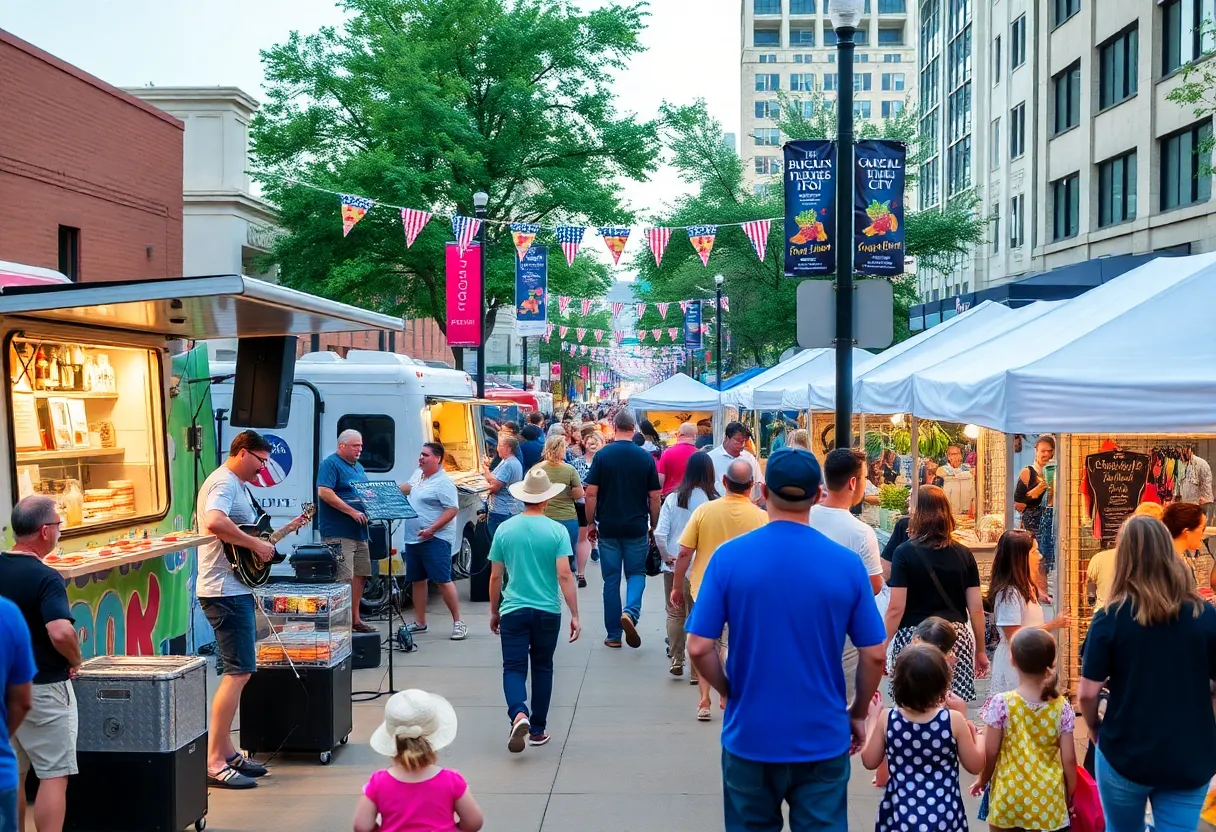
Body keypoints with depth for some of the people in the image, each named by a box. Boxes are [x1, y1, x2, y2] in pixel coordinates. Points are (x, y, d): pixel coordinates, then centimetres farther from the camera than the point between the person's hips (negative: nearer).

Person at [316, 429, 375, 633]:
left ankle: (354, 618, 21)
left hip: (359, 531, 9)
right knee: (344, 578, -12)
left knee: (360, 575, 12)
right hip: (339, 532, -9)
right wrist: (352, 512, -22)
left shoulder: (358, 467, 19)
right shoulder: (330, 464, -8)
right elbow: (324, 492, -20)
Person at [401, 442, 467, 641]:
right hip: (413, 538, 9)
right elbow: (408, 488, 33)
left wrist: (431, 529, -25)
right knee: (416, 580, 13)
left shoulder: (443, 482, -15)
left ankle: (458, 622, -5)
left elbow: (452, 510, -20)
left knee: (443, 580, -10)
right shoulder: (418, 474, 13)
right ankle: (420, 622, 23)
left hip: (435, 539, -9)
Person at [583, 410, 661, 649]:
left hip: (608, 528, 0)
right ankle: (631, 611, -13)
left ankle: (613, 635, 11)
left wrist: (591, 523, 5)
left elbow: (591, 493, -6)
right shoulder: (646, 458, -2)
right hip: (637, 528, 0)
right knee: (636, 573, 15)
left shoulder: (602, 455, -5)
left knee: (611, 579, 8)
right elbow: (654, 497, 0)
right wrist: (653, 527, 11)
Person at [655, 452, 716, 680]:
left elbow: (659, 533, -9)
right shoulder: (713, 500, -11)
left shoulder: (673, 498, -4)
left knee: (675, 613, 17)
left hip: (674, 565, 2)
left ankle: (676, 659, 18)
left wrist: (667, 556, 3)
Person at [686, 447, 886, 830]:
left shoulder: (729, 557, -10)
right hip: (823, 739, 0)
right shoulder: (847, 564, -8)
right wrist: (858, 713, 12)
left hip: (749, 737, 0)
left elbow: (699, 648, -10)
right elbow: (874, 655, -4)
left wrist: (730, 693, 7)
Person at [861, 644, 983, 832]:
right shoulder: (954, 720, -13)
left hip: (899, 816, 1)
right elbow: (975, 766, -2)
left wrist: (874, 718, 13)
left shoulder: (887, 719, -10)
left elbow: (869, 761, 3)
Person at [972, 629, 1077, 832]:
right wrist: (1070, 794, 13)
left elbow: (991, 752, -6)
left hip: (1009, 797, -1)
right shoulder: (1061, 706, -7)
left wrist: (983, 780, 13)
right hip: (1047, 799, 1)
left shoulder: (1001, 704, -12)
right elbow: (1068, 758, -3)